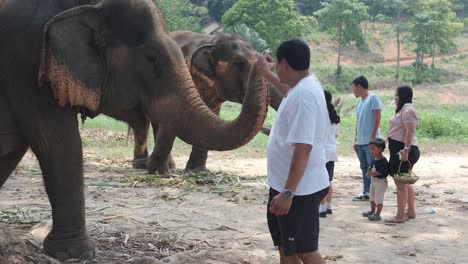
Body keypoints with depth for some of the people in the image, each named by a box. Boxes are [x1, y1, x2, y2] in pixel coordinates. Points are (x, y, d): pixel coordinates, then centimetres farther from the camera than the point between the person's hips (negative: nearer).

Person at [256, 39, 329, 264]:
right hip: (285, 185, 10)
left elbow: (303, 148, -30)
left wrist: (288, 193, -30)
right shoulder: (302, 86, 6)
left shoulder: (303, 95, -25)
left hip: (299, 190, -10)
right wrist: (267, 74, 43)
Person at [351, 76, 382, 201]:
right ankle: (366, 192, 17)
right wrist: (356, 140, 18)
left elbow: (377, 118, -12)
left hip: (370, 141, -8)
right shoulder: (359, 103, 17)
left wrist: (373, 137, -15)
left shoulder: (373, 98, -7)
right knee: (364, 167, 11)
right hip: (360, 142, 8)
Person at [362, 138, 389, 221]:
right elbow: (371, 168, 13)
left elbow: (383, 172, -26)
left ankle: (377, 214, 6)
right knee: (372, 198, 20)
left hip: (381, 181, -9)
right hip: (373, 180, 9)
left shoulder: (383, 161, -22)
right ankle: (372, 211, 35)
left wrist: (374, 173, -29)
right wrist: (369, 172, -8)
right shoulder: (373, 160, 5)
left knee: (379, 198, -2)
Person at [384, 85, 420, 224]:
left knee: (400, 183, -8)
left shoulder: (408, 109, -14)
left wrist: (406, 149, -31)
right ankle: (411, 212, 25)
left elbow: (410, 131, -24)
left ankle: (400, 216, -4)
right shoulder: (404, 109, 20)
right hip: (402, 149, 11)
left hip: (403, 150, -11)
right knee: (406, 182, 16)